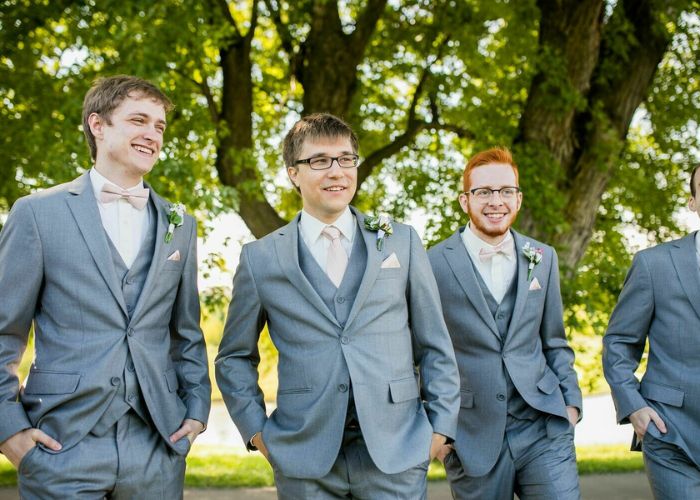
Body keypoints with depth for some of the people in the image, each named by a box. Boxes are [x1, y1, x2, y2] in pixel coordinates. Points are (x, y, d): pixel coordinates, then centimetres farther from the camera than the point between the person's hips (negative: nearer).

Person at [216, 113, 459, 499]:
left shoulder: (401, 242, 8)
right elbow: (234, 358, 14)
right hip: (304, 457, 0)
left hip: (395, 451, 1)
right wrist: (256, 429, 4)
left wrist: (440, 424, 3)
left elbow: (434, 346, 10)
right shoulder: (260, 258, 6)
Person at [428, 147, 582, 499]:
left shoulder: (543, 258, 9)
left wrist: (571, 400, 8)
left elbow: (554, 341, 16)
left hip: (543, 426, 3)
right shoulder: (434, 264, -4)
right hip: (472, 435, -2)